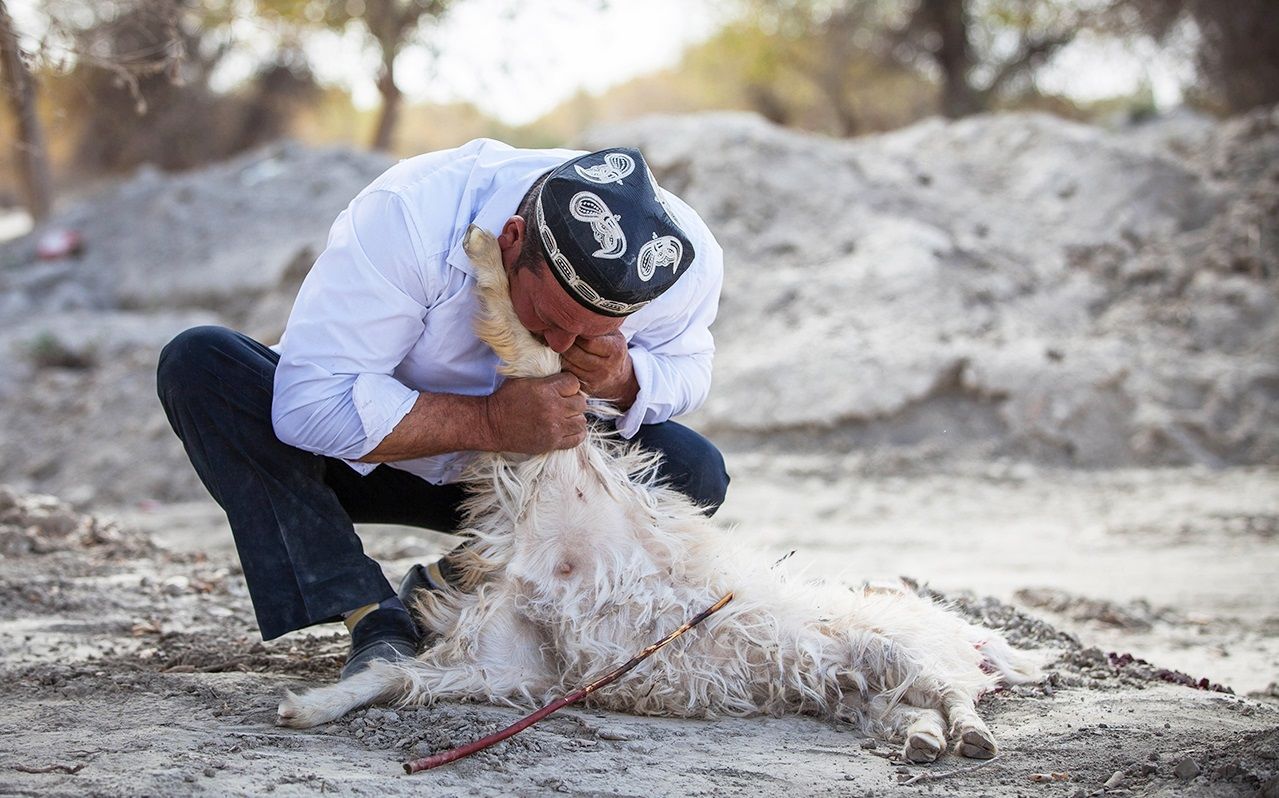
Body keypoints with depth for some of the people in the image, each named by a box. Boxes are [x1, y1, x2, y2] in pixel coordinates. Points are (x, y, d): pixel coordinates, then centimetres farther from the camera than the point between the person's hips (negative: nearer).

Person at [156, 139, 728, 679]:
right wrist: (489, 422, -42)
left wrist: (625, 378, -28)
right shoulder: (407, 216, -36)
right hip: (364, 457, -2)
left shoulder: (687, 259, -25)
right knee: (199, 363, -29)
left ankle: (451, 584, -9)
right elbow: (310, 402, -36)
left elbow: (686, 368, -3)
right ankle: (375, 620, -27)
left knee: (692, 472, -21)